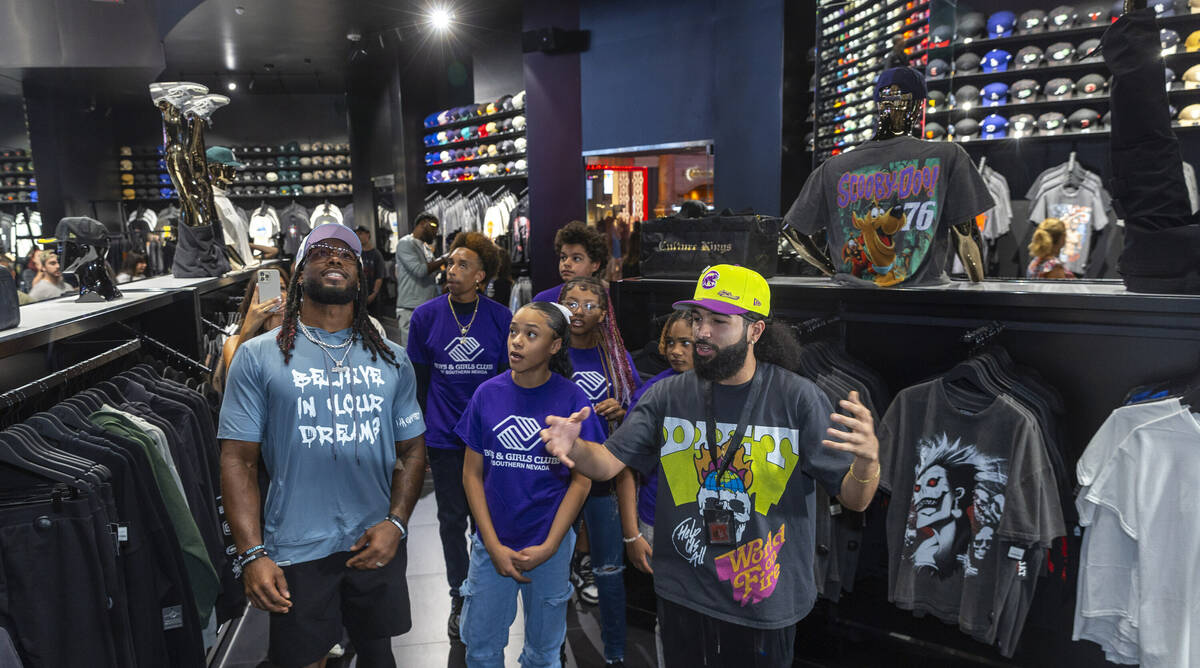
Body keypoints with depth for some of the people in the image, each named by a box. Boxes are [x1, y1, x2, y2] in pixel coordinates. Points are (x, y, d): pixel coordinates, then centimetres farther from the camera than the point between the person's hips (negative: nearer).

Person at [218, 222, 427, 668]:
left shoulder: (392, 360, 5)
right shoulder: (258, 357, -4)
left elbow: (412, 449, 6)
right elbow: (238, 460, -6)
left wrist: (395, 523, -7)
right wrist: (252, 555, -13)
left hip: (377, 547, 3)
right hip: (296, 552, -2)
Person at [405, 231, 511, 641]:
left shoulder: (501, 318, -5)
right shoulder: (426, 316, -3)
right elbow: (419, 381, 3)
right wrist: (416, 440, 4)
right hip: (445, 437, 1)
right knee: (452, 519, 12)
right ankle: (459, 598, 32)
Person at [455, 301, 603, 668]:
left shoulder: (572, 399, -10)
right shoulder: (487, 394, -6)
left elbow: (581, 480, -6)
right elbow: (472, 474, -2)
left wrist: (548, 547, -11)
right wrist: (493, 546, -8)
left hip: (550, 545, -1)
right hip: (491, 544, 1)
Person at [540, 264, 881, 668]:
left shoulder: (799, 398, -12)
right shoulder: (668, 395, -5)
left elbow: (854, 499, -11)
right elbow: (610, 463, -5)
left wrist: (868, 461, -33)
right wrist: (576, 449, -28)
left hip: (765, 603, -2)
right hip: (682, 596, 2)